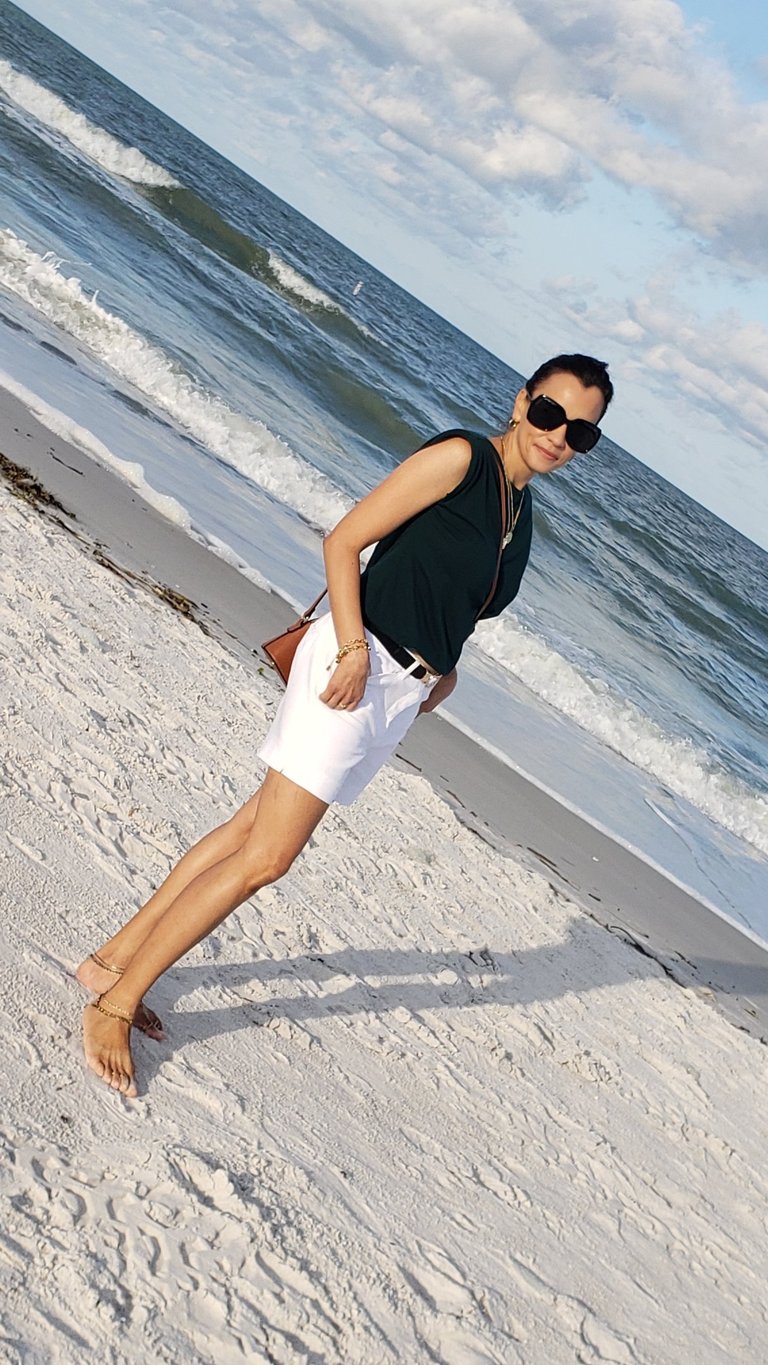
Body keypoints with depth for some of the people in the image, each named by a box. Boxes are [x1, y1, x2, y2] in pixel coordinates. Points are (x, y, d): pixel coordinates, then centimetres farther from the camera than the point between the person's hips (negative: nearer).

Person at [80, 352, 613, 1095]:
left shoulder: (523, 512, 15)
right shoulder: (461, 457, -10)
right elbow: (343, 542, -13)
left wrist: (442, 668, 6)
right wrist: (354, 649, -20)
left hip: (399, 692, 8)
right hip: (357, 662, -8)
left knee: (257, 826, 12)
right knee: (267, 855, -9)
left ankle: (115, 959, 24)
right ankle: (113, 1004, 4)